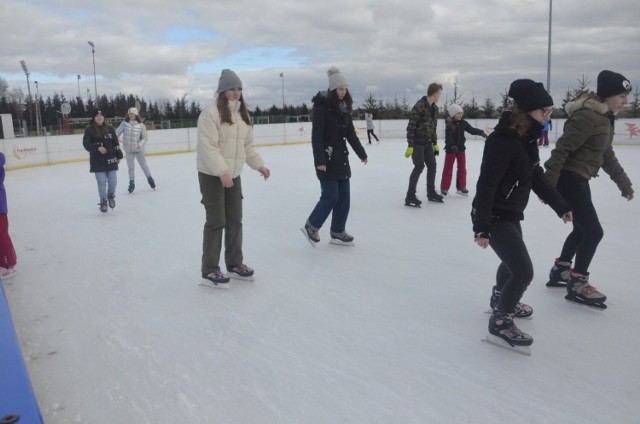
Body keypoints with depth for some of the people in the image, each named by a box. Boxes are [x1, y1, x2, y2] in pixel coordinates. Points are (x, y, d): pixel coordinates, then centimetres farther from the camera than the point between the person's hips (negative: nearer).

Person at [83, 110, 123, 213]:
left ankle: (111, 196, 29)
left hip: (111, 159, 2)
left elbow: (116, 143, 9)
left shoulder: (110, 128, 5)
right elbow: (86, 144, -8)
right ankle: (103, 201, 13)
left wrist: (119, 156, 8)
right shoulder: (89, 129, -3)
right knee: (101, 182, -2)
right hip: (97, 161, -2)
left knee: (113, 181, 1)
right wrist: (97, 148, -24)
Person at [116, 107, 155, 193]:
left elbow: (145, 137, -5)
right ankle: (131, 183, 22)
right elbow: (117, 133, -3)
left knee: (144, 165, 11)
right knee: (131, 167, 7)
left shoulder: (141, 125, -7)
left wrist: (140, 144, -20)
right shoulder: (124, 123, -4)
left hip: (139, 149, -1)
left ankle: (150, 179, 30)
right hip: (128, 150, 1)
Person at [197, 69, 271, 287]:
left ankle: (234, 264, 28)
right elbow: (208, 146, -22)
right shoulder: (210, 114, -15)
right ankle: (209, 270, 9)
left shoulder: (243, 116, 9)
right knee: (216, 222, -4)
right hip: (212, 175, -7)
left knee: (235, 220, 13)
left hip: (234, 175, 7)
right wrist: (222, 172, -29)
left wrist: (259, 165, 6)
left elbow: (248, 146, 16)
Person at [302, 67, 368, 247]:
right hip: (326, 158, -8)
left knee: (344, 196, 7)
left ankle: (337, 232, 18)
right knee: (331, 196, -8)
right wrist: (319, 160, -23)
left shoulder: (344, 107, 10)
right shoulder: (322, 105, -12)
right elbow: (316, 135, -17)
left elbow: (350, 133, 18)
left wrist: (361, 153, 20)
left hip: (341, 157, 8)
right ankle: (311, 226, 11)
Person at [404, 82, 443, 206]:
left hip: (427, 142, 8)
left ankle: (431, 193, 25)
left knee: (432, 166, 11)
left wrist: (435, 144, 16)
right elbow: (410, 127, -20)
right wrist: (410, 146, -21)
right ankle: (410, 197, -8)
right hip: (417, 142, -8)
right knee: (419, 167, -13)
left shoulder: (434, 108, 8)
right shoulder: (419, 106, -18)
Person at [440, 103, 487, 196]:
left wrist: (481, 132, -14)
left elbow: (472, 130, 1)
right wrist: (452, 145, -40)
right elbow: (448, 137, -25)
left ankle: (461, 187, 20)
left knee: (462, 168, 10)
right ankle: (444, 188, 10)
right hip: (450, 149, -5)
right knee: (448, 169, 2)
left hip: (461, 148, 5)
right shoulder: (449, 125, -16)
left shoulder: (463, 123, -1)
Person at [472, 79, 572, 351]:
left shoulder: (526, 137, 3)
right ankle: (500, 322, 11)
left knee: (513, 261, 28)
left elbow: (536, 176, 13)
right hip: (494, 216, -10)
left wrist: (560, 205, 17)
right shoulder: (503, 140, -25)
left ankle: (500, 299, 54)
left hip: (511, 213, 10)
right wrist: (482, 227, -28)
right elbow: (486, 184, -27)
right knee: (523, 271, -8)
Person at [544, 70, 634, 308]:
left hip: (579, 180, 10)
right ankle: (577, 284, 7)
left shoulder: (605, 118, 12)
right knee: (594, 231, -5)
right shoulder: (588, 117, -20)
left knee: (582, 229, 20)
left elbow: (607, 155, 21)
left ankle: (559, 271, 33)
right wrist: (547, 185, -26)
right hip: (568, 180, -10)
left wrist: (624, 183, 26)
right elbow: (561, 150, -24)